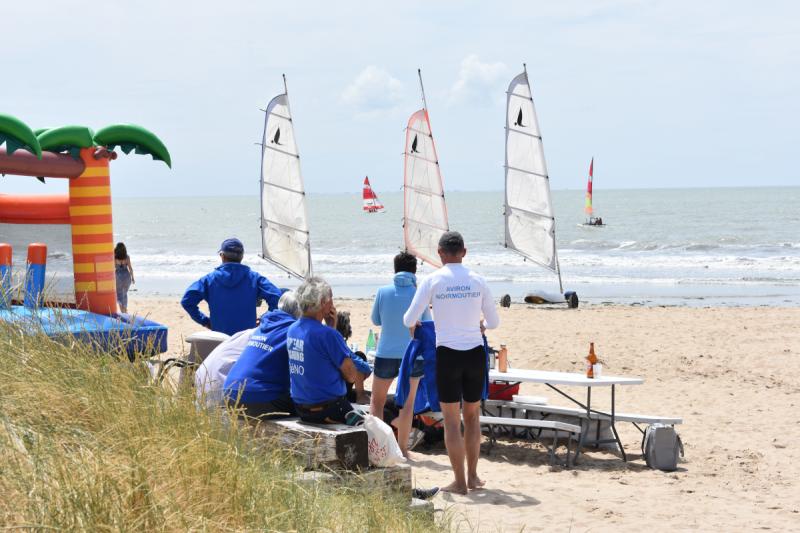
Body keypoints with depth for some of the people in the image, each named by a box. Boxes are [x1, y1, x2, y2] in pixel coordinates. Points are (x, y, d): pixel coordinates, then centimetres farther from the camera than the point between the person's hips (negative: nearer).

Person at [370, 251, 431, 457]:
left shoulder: (383, 292, -6)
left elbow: (375, 320, 7)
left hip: (386, 354, 0)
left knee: (377, 401, 15)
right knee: (407, 403, 10)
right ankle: (402, 448, 12)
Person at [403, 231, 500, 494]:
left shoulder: (432, 281, -5)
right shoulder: (477, 281, 3)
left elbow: (409, 319, -4)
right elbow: (494, 321, 11)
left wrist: (413, 326, 19)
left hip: (448, 354, -3)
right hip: (475, 353, 3)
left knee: (452, 421, 5)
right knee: (472, 417, 17)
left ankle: (460, 481, 7)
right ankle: (472, 476, 21)